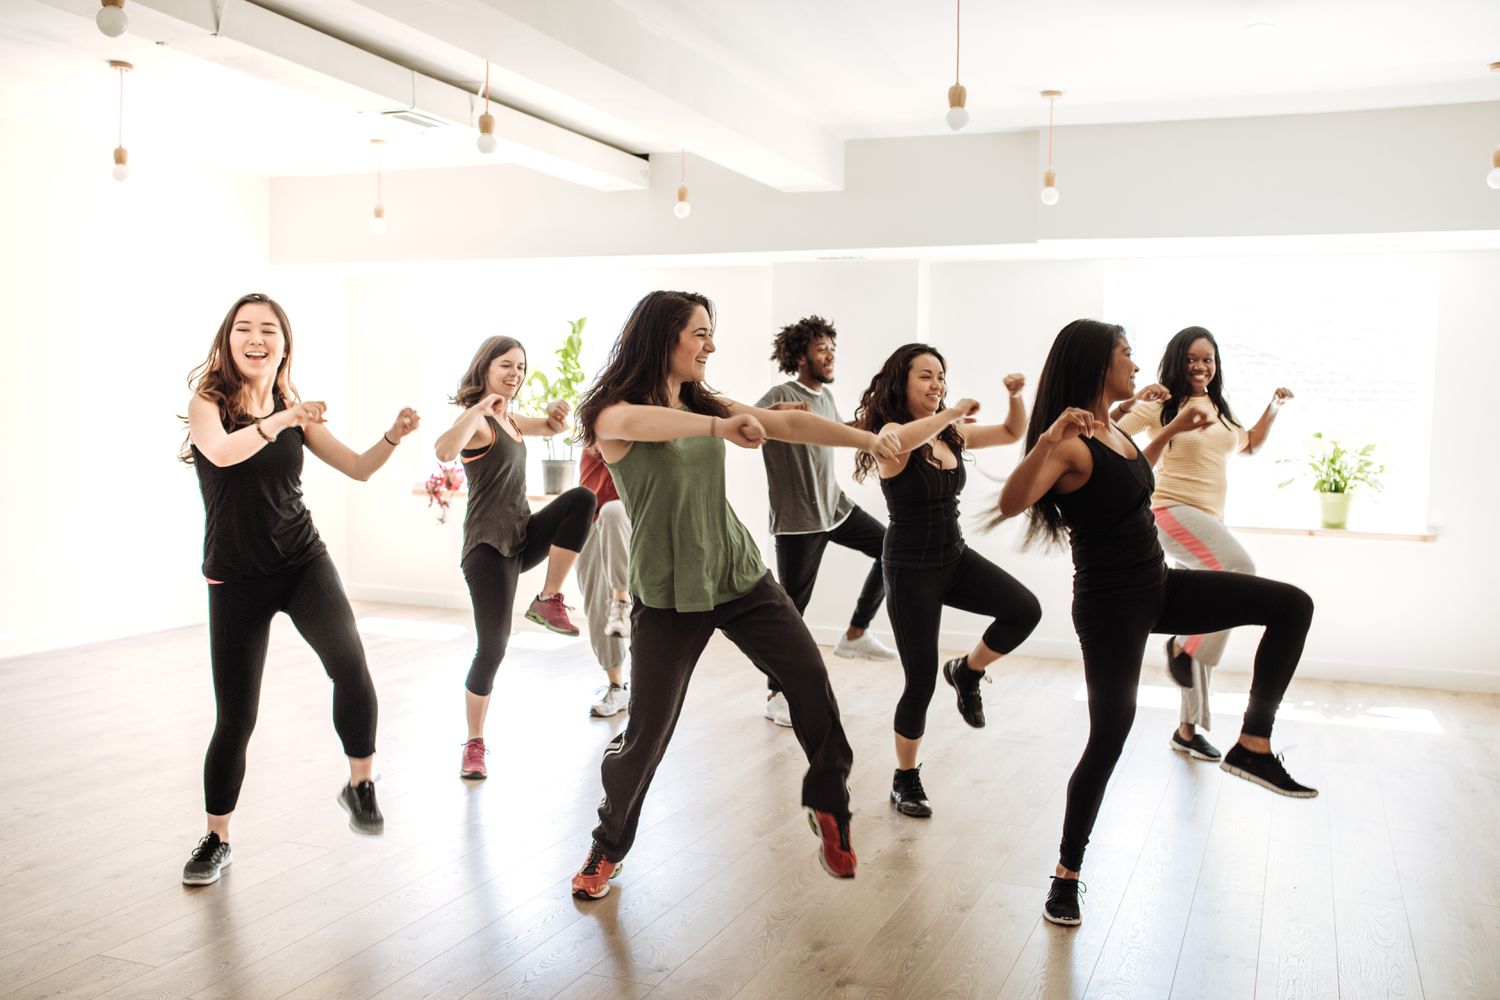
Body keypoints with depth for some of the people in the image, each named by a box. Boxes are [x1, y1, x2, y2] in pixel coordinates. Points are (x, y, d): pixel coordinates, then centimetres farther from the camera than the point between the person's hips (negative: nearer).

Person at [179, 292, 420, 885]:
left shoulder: (295, 411, 5)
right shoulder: (207, 400, -5)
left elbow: (358, 468, 6)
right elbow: (221, 452, -27)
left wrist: (394, 436, -12)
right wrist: (280, 420, -42)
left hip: (303, 562, 2)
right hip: (235, 577, -2)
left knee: (349, 664, -24)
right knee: (235, 717, 1)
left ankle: (360, 784, -3)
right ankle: (216, 841, 22)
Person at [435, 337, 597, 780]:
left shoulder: (508, 418, 15)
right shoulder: (477, 420, -12)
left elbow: (554, 428, 27)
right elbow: (444, 450, -33)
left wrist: (556, 411, 4)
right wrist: (478, 408, -31)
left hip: (523, 536, 8)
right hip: (489, 545, -8)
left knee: (582, 499, -19)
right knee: (492, 647, -10)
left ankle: (549, 601, -9)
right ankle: (475, 744, 9)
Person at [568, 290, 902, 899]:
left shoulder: (705, 405, 10)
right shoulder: (611, 414, -9)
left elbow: (789, 424, 5)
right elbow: (634, 423, -34)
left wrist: (871, 439, -1)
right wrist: (718, 427, -42)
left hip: (739, 575, 5)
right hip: (668, 595, -5)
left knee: (810, 678, -1)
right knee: (647, 730, -1)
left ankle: (829, 807, 22)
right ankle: (608, 847, 24)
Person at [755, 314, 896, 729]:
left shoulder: (826, 394, 10)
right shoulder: (781, 395, -15)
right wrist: (775, 412, -49)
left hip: (835, 506, 8)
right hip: (798, 519, -8)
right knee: (792, 606, -3)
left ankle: (855, 634, 17)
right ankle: (777, 694, 10)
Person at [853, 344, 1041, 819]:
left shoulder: (953, 434, 4)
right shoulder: (891, 433, -14)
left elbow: (1013, 433, 15)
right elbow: (902, 440, -41)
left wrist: (1016, 396, -4)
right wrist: (952, 412, -31)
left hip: (956, 558, 6)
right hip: (911, 570, -6)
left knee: (1026, 610, -18)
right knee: (921, 682, -2)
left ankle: (968, 672, 11)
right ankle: (905, 780, 20)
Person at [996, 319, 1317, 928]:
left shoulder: (1113, 428, 6)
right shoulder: (1069, 443, -20)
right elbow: (1010, 504, -38)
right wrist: (1046, 439, -48)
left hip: (1158, 586, 9)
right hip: (1110, 604, -9)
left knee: (1292, 606, 4)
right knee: (1108, 740, -2)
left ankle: (1253, 747, 5)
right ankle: (1067, 874, 17)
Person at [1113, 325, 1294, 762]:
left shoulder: (1220, 411, 15)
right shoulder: (1161, 405, -5)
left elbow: (1249, 445, 35)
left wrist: (1273, 408, 23)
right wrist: (1128, 404, -30)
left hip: (1210, 519, 8)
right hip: (1172, 511, -7)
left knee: (1204, 628, 7)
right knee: (1240, 567, -34)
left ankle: (1188, 728, 16)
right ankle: (1182, 643, -14)